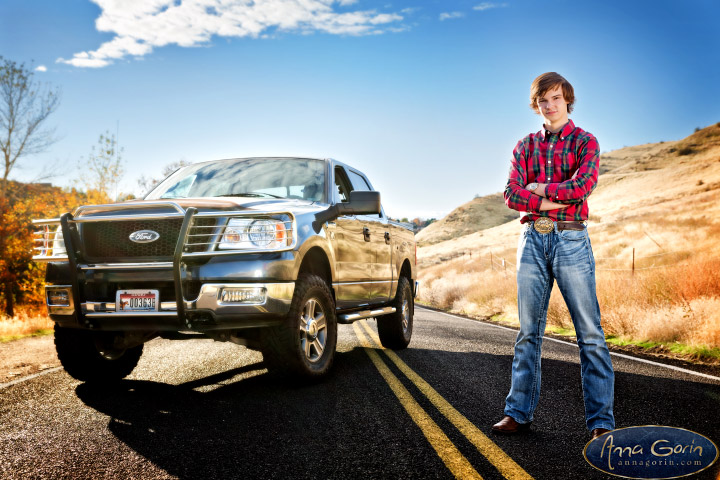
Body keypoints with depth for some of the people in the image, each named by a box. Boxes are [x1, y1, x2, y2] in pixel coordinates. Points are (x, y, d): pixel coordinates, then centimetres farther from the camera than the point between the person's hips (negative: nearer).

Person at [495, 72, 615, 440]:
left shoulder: (585, 142, 5)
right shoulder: (525, 146, 15)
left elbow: (583, 185, -14)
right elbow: (511, 195, 1)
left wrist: (538, 188, -5)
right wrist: (556, 199, -11)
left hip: (571, 241, -3)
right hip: (532, 240, 3)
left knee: (589, 332, -5)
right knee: (528, 331, 7)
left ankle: (600, 421, 0)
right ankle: (519, 412, 14)